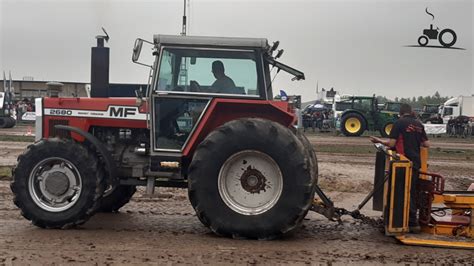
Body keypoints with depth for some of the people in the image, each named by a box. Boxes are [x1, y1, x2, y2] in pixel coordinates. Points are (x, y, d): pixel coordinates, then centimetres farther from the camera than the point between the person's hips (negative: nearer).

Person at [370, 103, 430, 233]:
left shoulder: (399, 122, -7)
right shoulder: (419, 124, 11)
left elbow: (391, 143, -13)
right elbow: (426, 144, 13)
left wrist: (379, 140, 5)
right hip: (416, 162, 6)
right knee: (413, 192, 15)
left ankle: (413, 223, -2)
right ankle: (413, 218, 21)